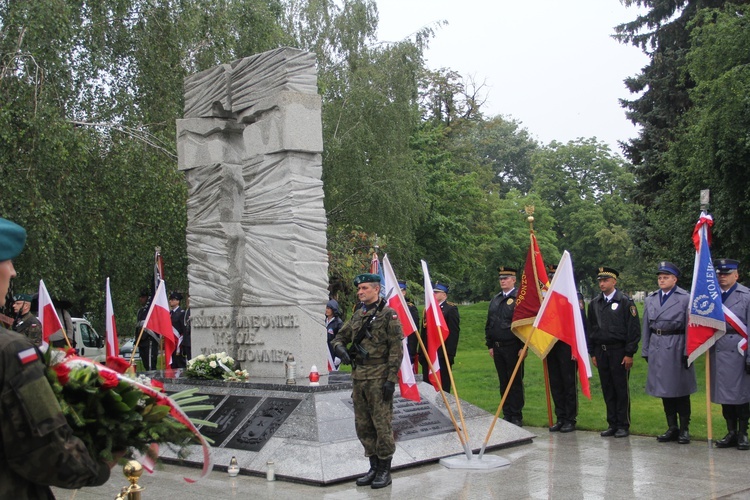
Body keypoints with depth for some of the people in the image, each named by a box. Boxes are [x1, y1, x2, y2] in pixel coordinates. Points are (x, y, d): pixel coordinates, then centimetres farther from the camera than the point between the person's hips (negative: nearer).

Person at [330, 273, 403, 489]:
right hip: (359, 378, 7)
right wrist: (340, 348, -3)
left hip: (378, 379, -7)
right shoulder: (358, 315, 14)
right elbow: (341, 336, 21)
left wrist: (391, 379, -16)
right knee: (363, 426, 12)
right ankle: (374, 466, 24)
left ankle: (384, 470, 9)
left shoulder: (388, 315, -7)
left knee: (382, 425, -2)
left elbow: (396, 350, -11)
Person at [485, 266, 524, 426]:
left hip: (513, 347, -6)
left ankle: (517, 416, 7)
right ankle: (507, 414, 18)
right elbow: (488, 324, 18)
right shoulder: (495, 300, 14)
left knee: (515, 383, 1)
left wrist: (523, 346, -14)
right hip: (497, 347, 6)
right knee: (503, 383, 11)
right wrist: (490, 345, 13)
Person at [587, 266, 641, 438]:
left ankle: (623, 425, 9)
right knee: (607, 390, 8)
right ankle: (612, 424, 16)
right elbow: (591, 329, 15)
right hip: (601, 351, 5)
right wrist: (592, 353, 11)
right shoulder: (594, 303, 11)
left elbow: (634, 329, -7)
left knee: (621, 390, 1)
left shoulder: (625, 302, -4)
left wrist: (630, 353, -11)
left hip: (618, 351, -5)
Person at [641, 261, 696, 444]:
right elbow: (646, 327, 12)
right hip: (657, 349, 5)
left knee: (680, 389, 3)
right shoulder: (650, 299, 10)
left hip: (676, 348, -5)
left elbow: (689, 327, -7)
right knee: (664, 390, 9)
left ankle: (684, 429, 13)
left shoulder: (685, 298, -4)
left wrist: (687, 352, -11)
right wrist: (645, 351, 9)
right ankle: (672, 428, 19)